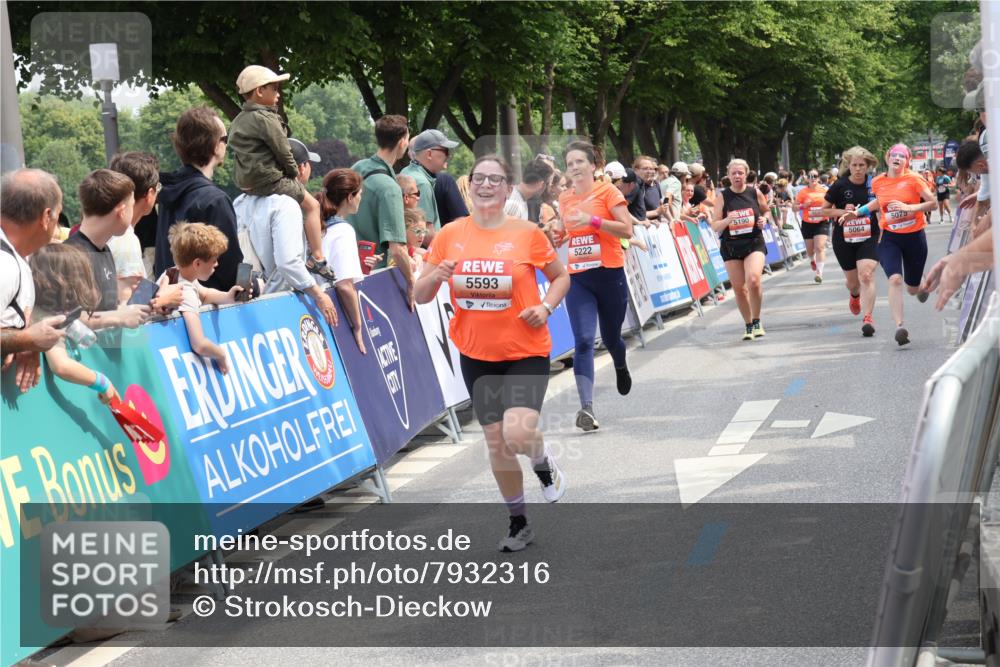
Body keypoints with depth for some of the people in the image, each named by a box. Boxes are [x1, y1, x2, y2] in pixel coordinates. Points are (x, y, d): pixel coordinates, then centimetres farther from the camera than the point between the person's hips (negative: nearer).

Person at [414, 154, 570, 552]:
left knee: (518, 434, -22)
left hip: (526, 352, -3)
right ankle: (518, 523, 26)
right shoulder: (450, 235, 0)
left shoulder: (526, 234, -7)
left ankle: (543, 461, 15)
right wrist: (436, 276, -18)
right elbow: (420, 295, 4)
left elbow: (560, 276, 8)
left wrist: (546, 307, -10)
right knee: (495, 441, 8)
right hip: (476, 355, 3)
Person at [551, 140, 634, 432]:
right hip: (577, 278, 2)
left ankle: (621, 367, 51)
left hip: (610, 275, -2)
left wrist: (593, 220, -23)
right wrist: (557, 235, 3)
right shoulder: (565, 199, 9)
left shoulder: (607, 192, -5)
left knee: (611, 336, 14)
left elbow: (627, 230, -13)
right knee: (583, 340, -13)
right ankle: (587, 407, -19)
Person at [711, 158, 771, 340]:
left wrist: (764, 220, -4)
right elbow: (715, 226, -2)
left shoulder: (755, 193, 0)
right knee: (739, 288, 4)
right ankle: (748, 326, 22)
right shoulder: (722, 197, -2)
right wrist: (727, 220, -21)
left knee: (753, 279, -22)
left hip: (754, 243, -1)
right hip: (731, 246, 1)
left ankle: (756, 321, -3)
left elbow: (766, 211, 18)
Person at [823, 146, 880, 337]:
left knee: (866, 274, -20)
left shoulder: (874, 184, -3)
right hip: (844, 239, 1)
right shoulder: (840, 186, -6)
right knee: (852, 280, 14)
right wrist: (843, 211, -16)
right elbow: (824, 210, 1)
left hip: (869, 238, -1)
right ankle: (855, 295, 52)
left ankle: (867, 318, -22)